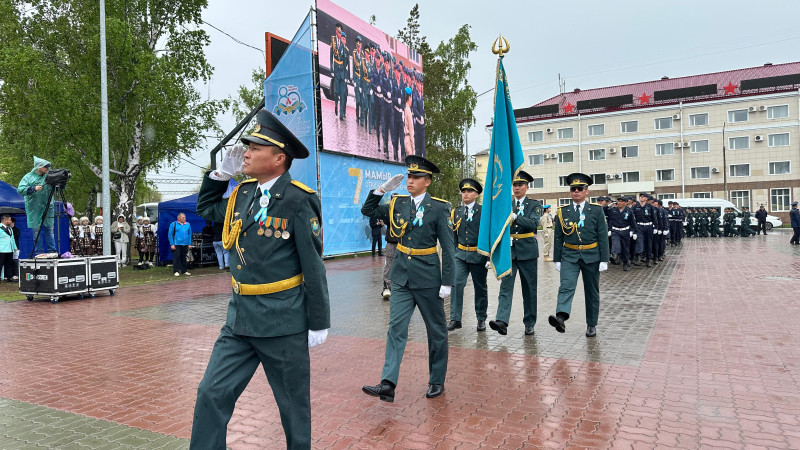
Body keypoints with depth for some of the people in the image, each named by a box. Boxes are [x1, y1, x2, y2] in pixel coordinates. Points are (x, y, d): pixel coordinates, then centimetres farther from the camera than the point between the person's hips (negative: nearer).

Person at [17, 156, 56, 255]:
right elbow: (20, 190, -8)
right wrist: (33, 189, -21)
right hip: (34, 209, -3)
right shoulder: (29, 177, 0)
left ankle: (52, 251, 7)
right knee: (37, 230, 0)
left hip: (48, 208, 3)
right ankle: (39, 252, 5)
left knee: (49, 228, 4)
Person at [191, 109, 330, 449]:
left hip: (283, 321, -6)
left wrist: (318, 324, -10)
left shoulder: (298, 201, -14)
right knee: (211, 395, 7)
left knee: (294, 405, 12)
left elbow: (313, 267, -13)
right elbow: (206, 209, 26)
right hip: (240, 317, 6)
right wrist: (221, 173, 9)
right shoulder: (242, 194, 6)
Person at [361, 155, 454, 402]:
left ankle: (437, 381, 25)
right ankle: (388, 384, -2)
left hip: (428, 278, -3)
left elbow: (448, 248, -9)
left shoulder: (439, 208, -8)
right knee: (396, 328, -2)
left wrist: (447, 282, -12)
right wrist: (383, 189, -5)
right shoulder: (398, 203, 5)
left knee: (436, 330, 9)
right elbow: (368, 211, 10)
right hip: (401, 277, 4)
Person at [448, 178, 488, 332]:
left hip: (478, 255, -3)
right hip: (460, 254, 3)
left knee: (480, 288, 8)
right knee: (456, 284, -8)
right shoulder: (456, 212, 9)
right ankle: (455, 319, -1)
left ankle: (481, 319, 23)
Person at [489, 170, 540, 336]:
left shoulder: (533, 205, 3)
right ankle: (501, 321, -21)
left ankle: (529, 323, 18)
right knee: (506, 286, -10)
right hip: (509, 251, 2)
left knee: (529, 288, 7)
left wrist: (514, 216, -26)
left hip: (527, 252, -1)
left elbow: (534, 224, -15)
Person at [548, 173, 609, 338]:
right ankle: (561, 318, -35)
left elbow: (603, 237, 0)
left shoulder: (596, 211, 1)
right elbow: (558, 237, 6)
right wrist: (557, 259, 4)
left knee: (592, 292, 9)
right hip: (570, 256, 0)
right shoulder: (563, 211, 4)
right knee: (566, 286, -19)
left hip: (591, 256, 0)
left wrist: (604, 260, -6)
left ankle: (592, 325, 21)